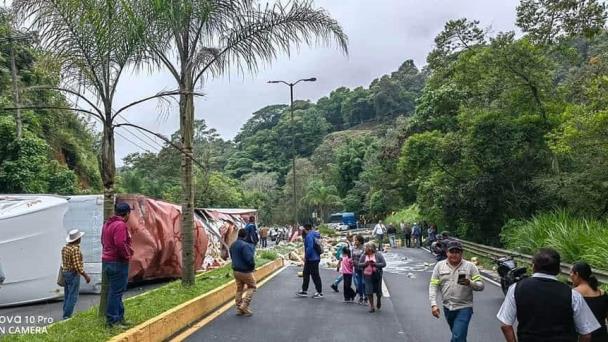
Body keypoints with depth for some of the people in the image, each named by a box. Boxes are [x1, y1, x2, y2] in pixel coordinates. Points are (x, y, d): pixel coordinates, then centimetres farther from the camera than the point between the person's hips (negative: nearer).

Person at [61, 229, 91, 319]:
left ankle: (66, 315, 21)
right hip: (73, 274, -9)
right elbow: (77, 265, -22)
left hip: (65, 272, 9)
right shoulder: (75, 249, -18)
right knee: (73, 297, -4)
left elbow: (64, 262, 14)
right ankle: (67, 315, -3)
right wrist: (86, 276, -16)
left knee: (67, 296, 15)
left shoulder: (65, 248, 8)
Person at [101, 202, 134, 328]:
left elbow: (104, 241, 20)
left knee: (116, 290, 16)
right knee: (116, 291, -4)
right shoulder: (120, 225, -19)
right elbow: (120, 244, -29)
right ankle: (113, 319, 1)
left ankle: (119, 316, 24)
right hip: (118, 262, -10)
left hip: (107, 260, 10)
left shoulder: (108, 223, 13)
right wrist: (127, 255, -13)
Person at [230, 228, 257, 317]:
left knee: (239, 289, 16)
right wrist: (253, 266, -8)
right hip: (245, 271, -8)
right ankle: (244, 306, 1)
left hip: (235, 270, 8)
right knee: (252, 287, 9)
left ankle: (239, 309, 20)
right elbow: (249, 259, -26)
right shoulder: (245, 245, -23)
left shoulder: (232, 245, 7)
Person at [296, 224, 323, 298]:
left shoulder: (309, 236, -19)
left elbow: (310, 247, -27)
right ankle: (304, 291, 23)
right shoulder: (315, 234, 13)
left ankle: (320, 293, 5)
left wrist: (306, 257, -16)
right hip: (316, 258, 11)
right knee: (306, 274, 16)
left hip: (312, 259, -11)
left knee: (315, 275, -3)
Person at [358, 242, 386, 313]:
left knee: (378, 290, 9)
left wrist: (375, 264, -20)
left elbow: (384, 264, -8)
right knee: (369, 291, -2)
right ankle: (371, 306, 11)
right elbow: (359, 264, 6)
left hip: (376, 275, -1)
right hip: (367, 275, 2)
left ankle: (379, 300, 42)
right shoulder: (363, 256, 3)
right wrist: (365, 264, -15)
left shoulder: (378, 255, -5)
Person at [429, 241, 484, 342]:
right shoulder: (439, 266, 1)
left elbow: (480, 286, -6)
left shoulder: (470, 266, -4)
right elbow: (433, 286, 0)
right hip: (447, 308, 4)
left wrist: (469, 283, -27)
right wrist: (433, 304, -11)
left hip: (464, 308, -4)